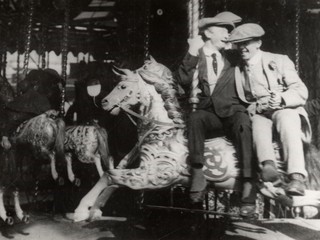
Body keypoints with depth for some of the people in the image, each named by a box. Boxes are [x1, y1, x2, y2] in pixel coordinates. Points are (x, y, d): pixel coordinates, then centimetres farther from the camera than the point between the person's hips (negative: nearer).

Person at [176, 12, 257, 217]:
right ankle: (197, 174, -32)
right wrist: (191, 56, -11)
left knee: (243, 125, -32)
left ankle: (248, 188, -34)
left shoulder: (233, 56, 13)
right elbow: (183, 83, -6)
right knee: (195, 117, -32)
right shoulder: (197, 57, 11)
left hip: (234, 113, 0)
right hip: (209, 114, 0)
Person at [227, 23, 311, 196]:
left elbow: (301, 92, -3)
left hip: (285, 110, -2)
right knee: (258, 124, -32)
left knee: (286, 119, -36)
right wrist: (257, 106, -12)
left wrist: (281, 98, -24)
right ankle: (267, 164, -55)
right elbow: (242, 101, 11)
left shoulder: (279, 61, 4)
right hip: (258, 115, 3)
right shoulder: (238, 70, 13)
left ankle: (297, 177, -47)